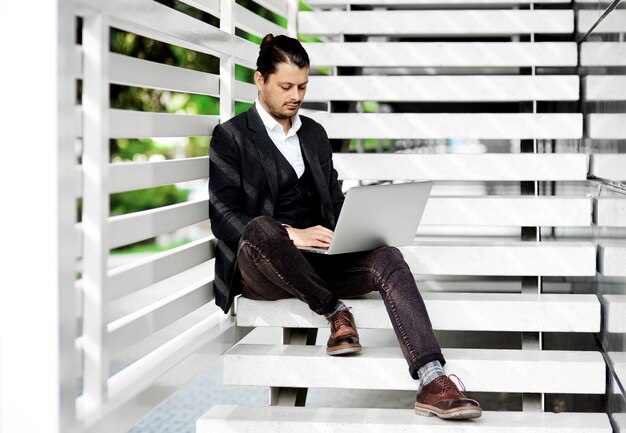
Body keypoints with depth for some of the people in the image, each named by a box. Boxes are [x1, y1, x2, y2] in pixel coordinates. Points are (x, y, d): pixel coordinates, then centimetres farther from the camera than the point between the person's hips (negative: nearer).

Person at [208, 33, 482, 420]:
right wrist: (291, 234, -23)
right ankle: (335, 311, -18)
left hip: (315, 260, 5)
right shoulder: (231, 136, 2)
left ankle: (432, 382, -41)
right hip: (259, 268, -4)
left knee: (387, 258, -25)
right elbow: (223, 217, -8)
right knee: (261, 228, -40)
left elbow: (335, 199, 19)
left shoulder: (315, 133, 20)